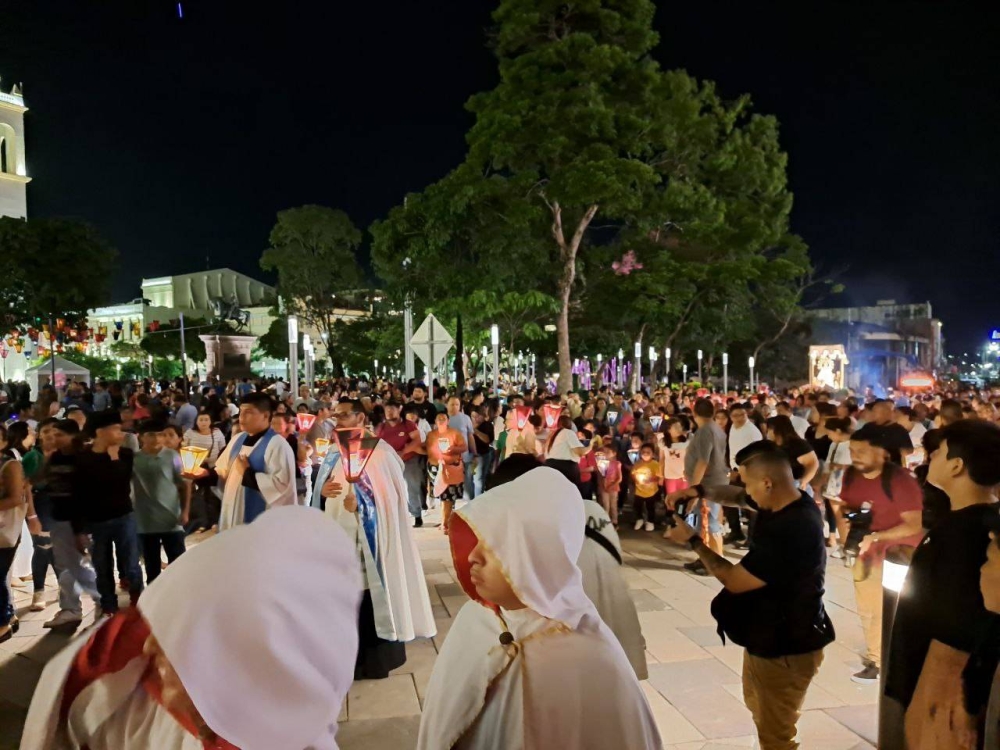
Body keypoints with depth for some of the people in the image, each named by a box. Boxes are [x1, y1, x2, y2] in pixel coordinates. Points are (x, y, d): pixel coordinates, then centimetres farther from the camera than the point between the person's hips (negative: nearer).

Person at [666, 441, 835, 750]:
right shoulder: (790, 502, -8)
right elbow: (738, 496, 12)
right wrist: (701, 491, -6)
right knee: (758, 707, 33)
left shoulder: (791, 531, -38)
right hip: (770, 633, 10)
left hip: (785, 647, -10)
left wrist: (693, 541, -15)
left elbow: (734, 580, -28)